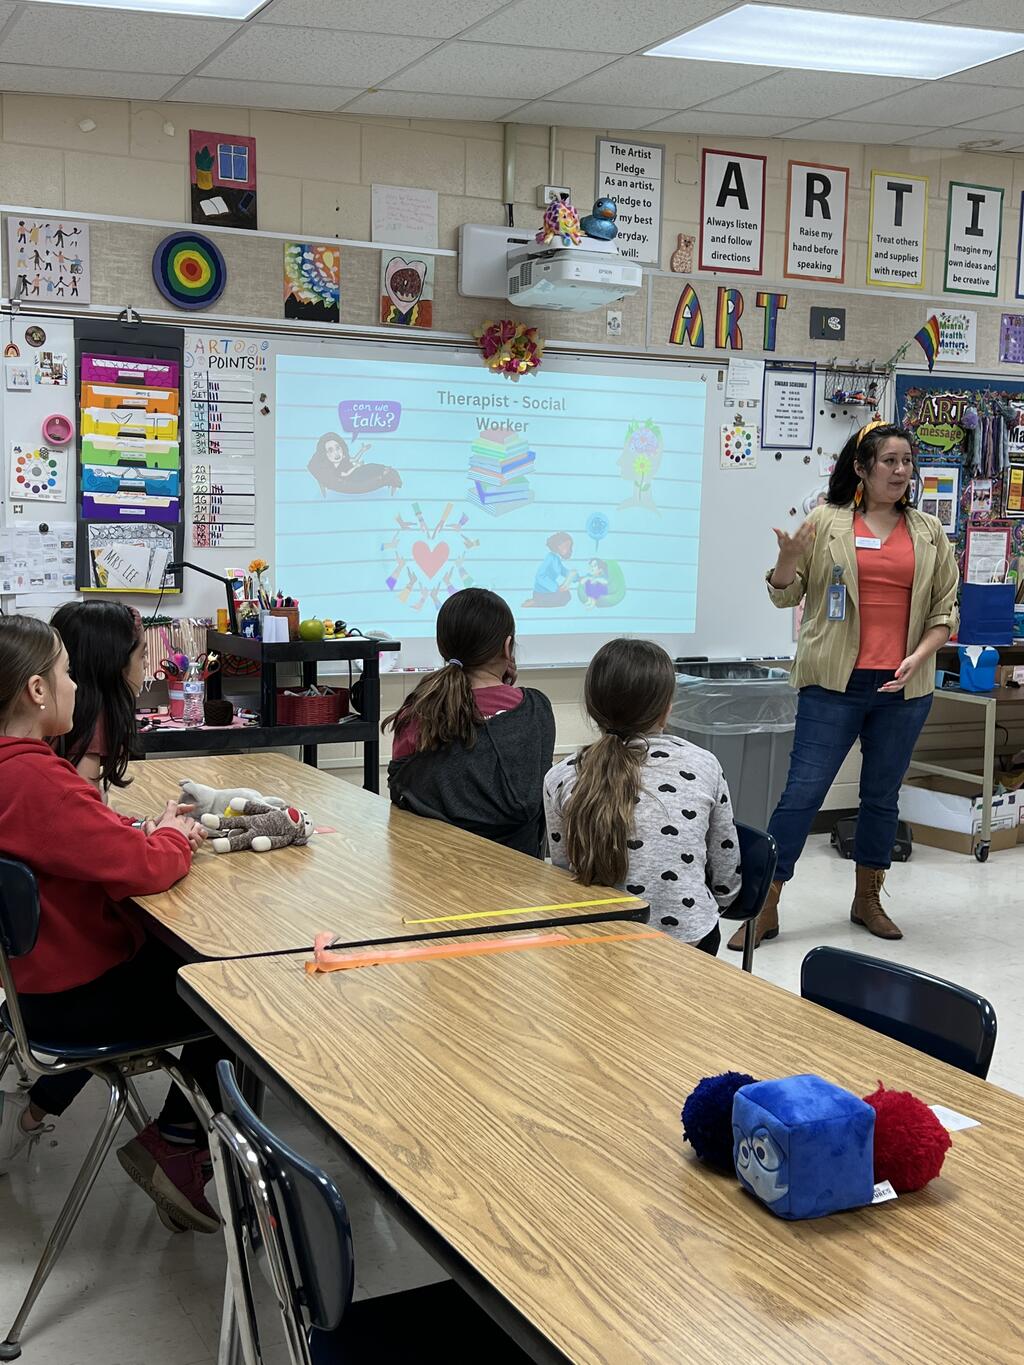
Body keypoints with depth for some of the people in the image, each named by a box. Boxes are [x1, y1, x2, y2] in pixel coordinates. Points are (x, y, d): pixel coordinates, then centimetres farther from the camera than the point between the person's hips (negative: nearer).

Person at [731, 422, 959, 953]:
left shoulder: (929, 532, 8)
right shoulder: (826, 522, 1)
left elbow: (945, 609, 10)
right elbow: (785, 595, 6)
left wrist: (919, 656, -7)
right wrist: (788, 560, -15)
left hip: (903, 687, 3)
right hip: (835, 683, -3)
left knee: (883, 794, 12)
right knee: (802, 790, -4)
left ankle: (867, 900, 28)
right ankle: (765, 908, 4)